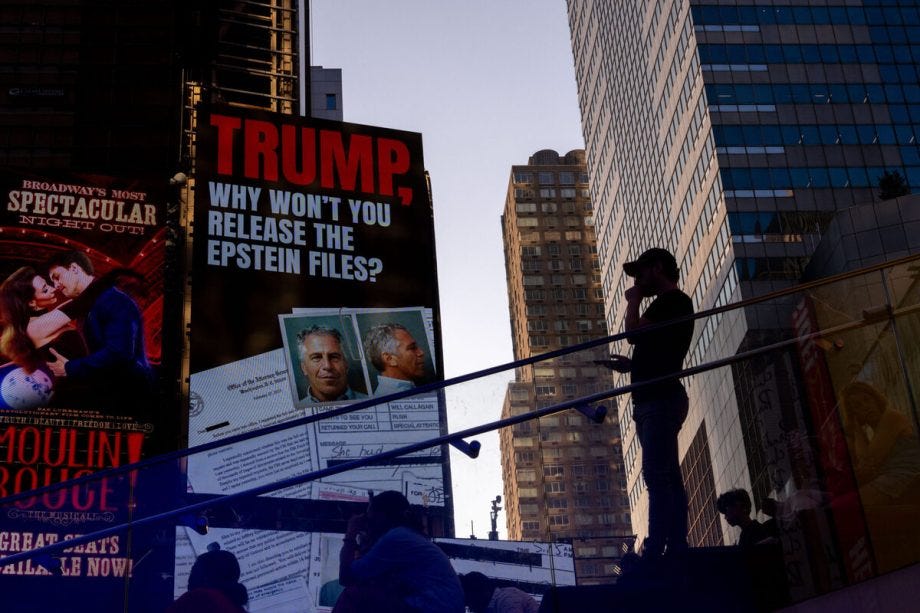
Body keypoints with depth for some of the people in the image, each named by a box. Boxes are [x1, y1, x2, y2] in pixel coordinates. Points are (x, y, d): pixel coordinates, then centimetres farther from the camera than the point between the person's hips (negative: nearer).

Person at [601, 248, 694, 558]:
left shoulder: (673, 300, -4)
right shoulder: (669, 304, 25)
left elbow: (634, 333, -14)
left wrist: (633, 301, 2)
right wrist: (632, 365, 14)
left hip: (660, 398, -10)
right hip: (652, 399, 10)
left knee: (657, 475, -17)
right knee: (667, 477, 4)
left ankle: (655, 551, -23)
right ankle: (677, 549, 2)